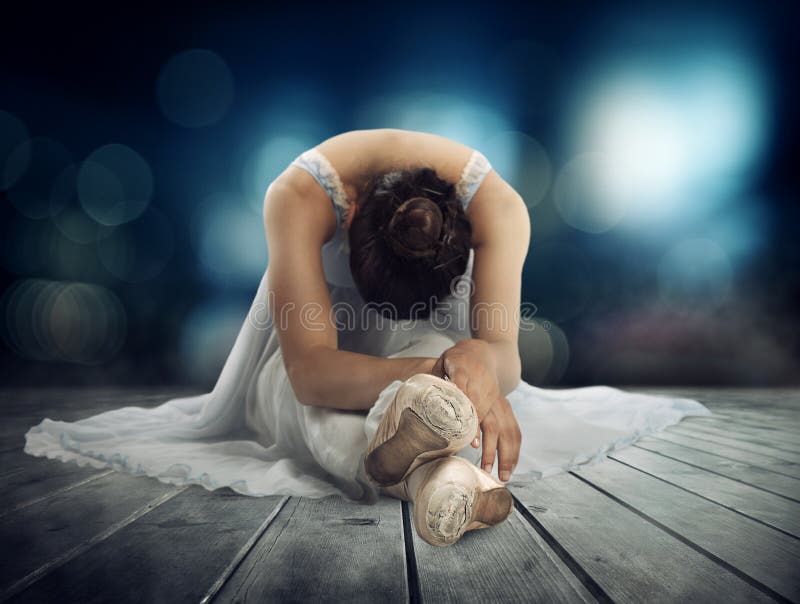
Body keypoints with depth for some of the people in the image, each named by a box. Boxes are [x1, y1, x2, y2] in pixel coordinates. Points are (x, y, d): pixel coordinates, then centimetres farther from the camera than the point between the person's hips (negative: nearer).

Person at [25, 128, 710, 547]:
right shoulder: (298, 195, -39)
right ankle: (427, 468, -65)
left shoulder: (497, 203, -32)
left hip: (435, 328, 2)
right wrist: (435, 372, -64)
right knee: (300, 397, -40)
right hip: (327, 311, -1)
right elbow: (310, 370, -47)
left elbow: (504, 348, -40)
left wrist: (481, 360, -66)